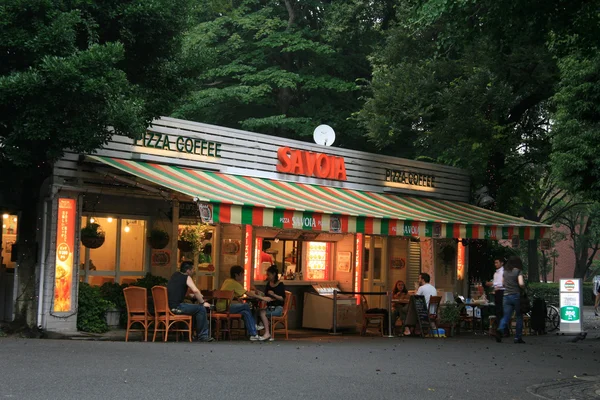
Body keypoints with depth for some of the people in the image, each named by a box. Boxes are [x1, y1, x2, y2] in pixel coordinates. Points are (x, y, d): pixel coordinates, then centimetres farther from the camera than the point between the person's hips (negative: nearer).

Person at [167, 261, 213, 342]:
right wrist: (202, 303, -8)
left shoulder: (175, 275, 19)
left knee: (195, 308, 25)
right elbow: (196, 291, -20)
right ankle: (202, 336, 0)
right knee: (201, 309, -6)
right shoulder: (186, 277, -6)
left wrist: (191, 295, 27)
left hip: (168, 305, 9)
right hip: (176, 307, -9)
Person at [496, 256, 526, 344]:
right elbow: (521, 284, -19)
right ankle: (518, 337, 9)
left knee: (506, 316, 3)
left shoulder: (505, 272, 10)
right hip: (516, 295, -4)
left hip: (506, 296, 4)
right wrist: (523, 287, 1)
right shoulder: (518, 272, -7)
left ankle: (500, 330, -25)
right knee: (519, 317, 9)